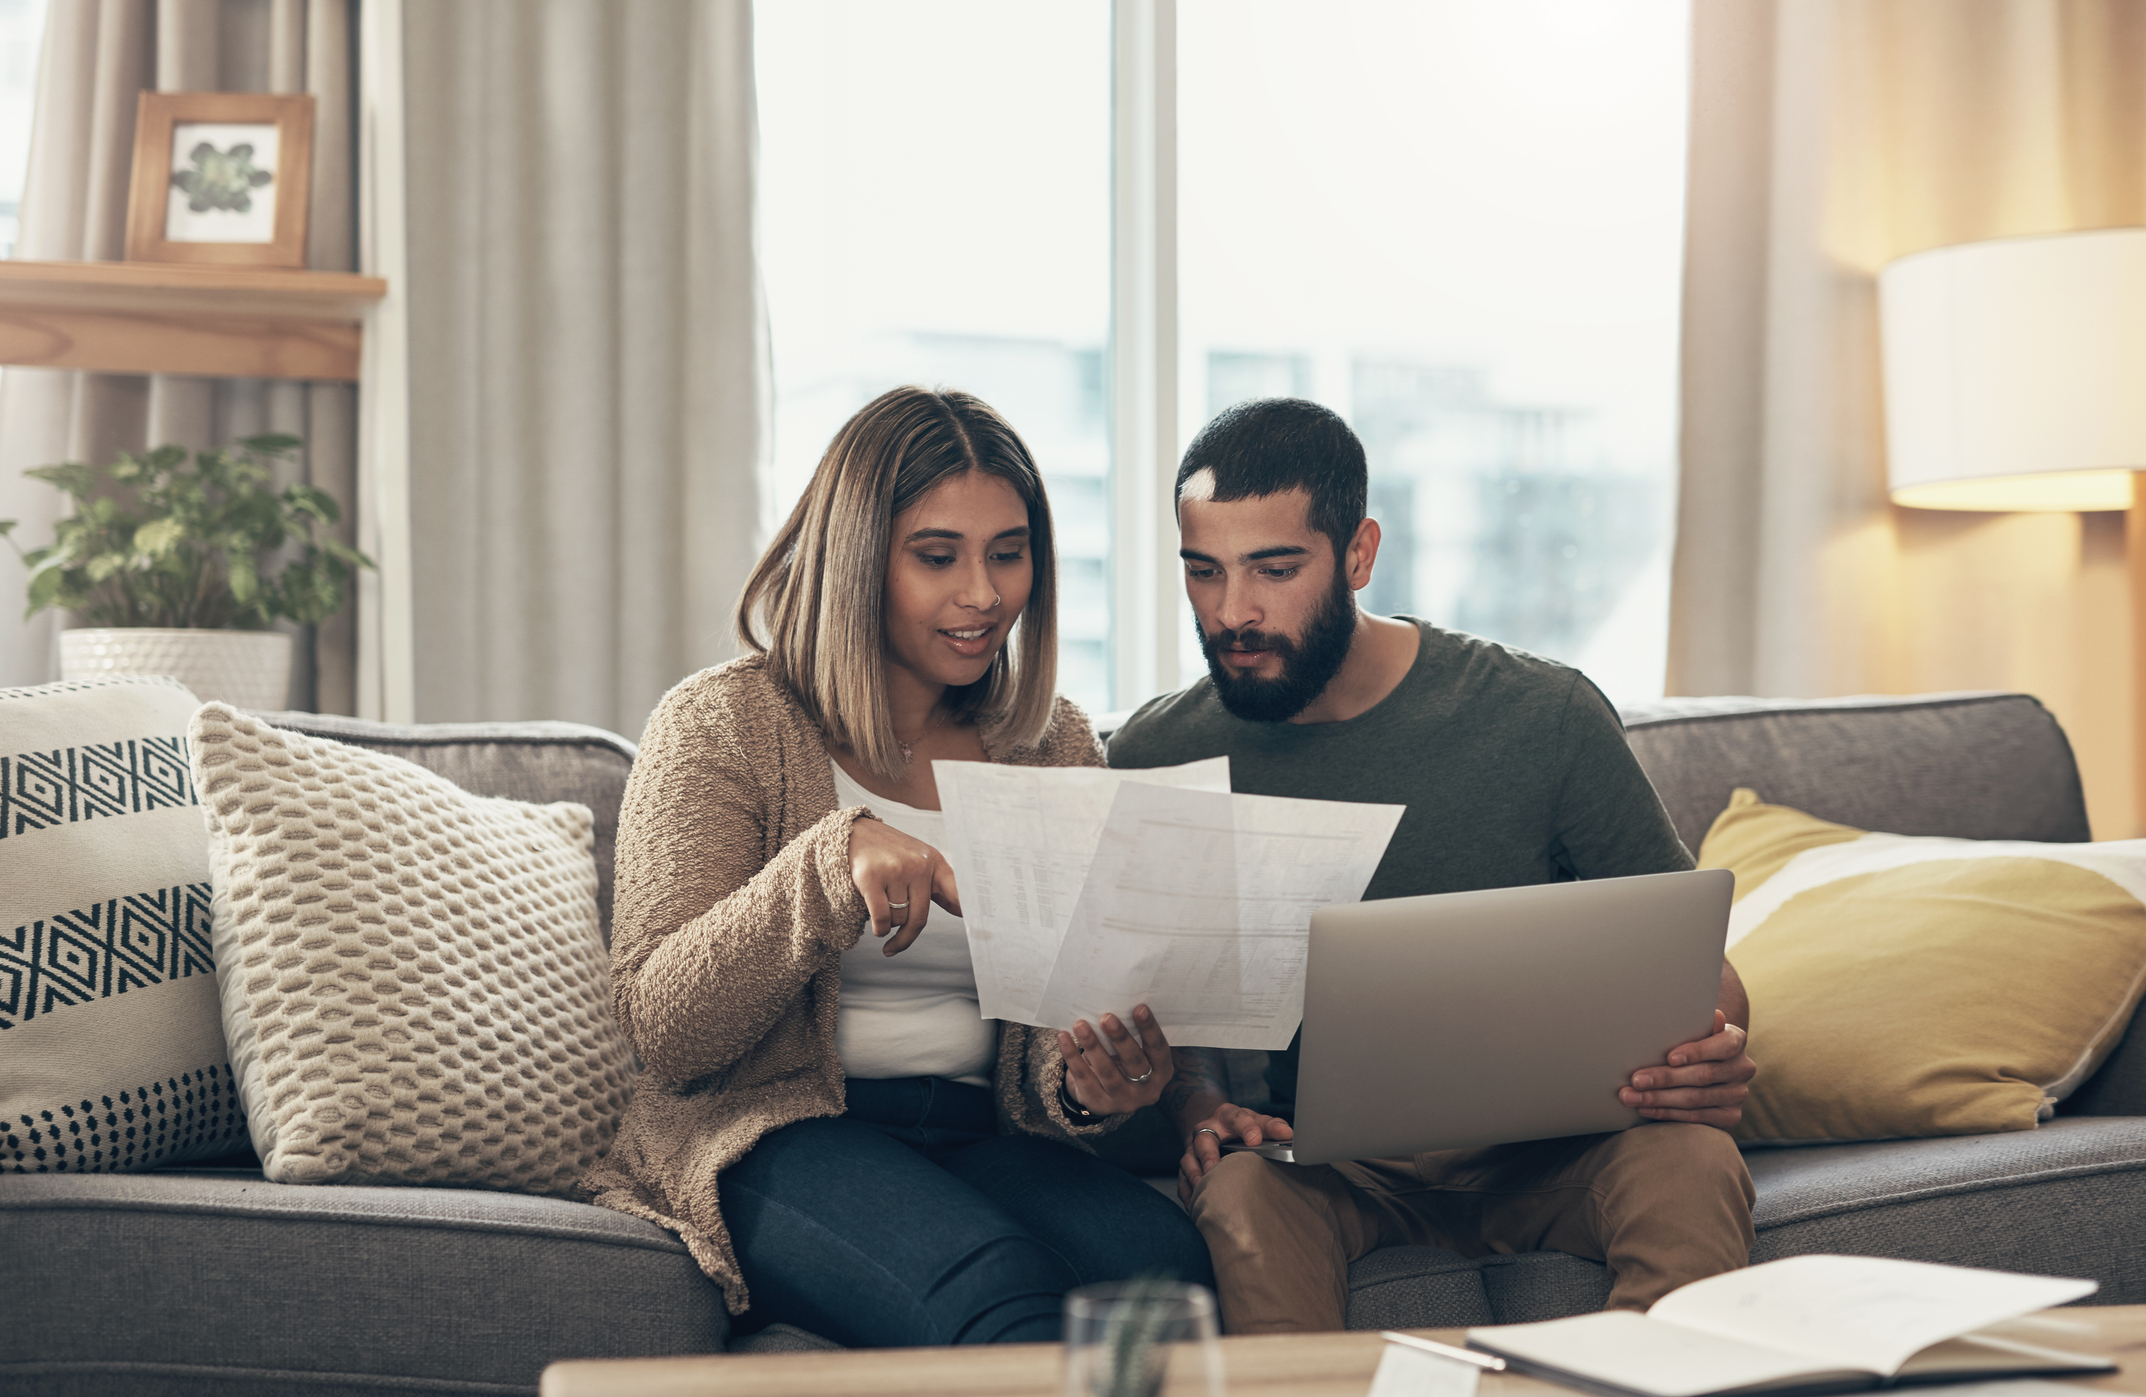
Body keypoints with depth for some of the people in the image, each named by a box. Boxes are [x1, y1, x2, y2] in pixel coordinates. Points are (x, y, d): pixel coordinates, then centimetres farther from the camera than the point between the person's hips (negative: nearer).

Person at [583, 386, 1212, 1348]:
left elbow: (1055, 1028, 13)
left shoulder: (1057, 746, 13)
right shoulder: (722, 723, 0)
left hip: (980, 1131, 4)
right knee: (999, 1291, -35)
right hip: (774, 1134, -4)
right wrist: (830, 862, -24)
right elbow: (660, 1031, -9)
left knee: (1160, 1259, -29)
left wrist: (1085, 1083, -13)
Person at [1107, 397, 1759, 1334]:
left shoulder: (1543, 718, -7)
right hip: (1322, 1149, 0)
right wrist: (1201, 1109, -14)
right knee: (1243, 1191, -34)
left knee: (1690, 1165, -32)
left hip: (1542, 1144, 0)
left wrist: (1713, 1059, -23)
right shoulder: (1156, 757, -1)